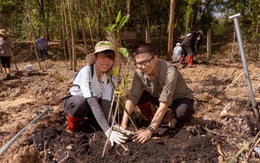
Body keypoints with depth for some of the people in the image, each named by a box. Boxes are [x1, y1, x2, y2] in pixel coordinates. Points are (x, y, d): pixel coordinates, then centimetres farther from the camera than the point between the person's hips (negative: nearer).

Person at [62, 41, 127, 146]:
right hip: (73, 102, -6)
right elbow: (93, 102, -42)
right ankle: (72, 126, -8)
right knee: (81, 102, -39)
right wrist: (108, 131, -51)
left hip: (91, 103, 6)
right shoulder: (86, 72, -32)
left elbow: (106, 102, -26)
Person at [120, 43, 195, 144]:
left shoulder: (169, 72, -37)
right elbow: (132, 97, -25)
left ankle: (188, 109, -1)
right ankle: (151, 118, 4)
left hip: (180, 98, -4)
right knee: (138, 96, -23)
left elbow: (164, 104, -41)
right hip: (158, 96, 4)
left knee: (181, 114, -37)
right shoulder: (139, 73, -22)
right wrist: (123, 125, -35)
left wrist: (149, 130, -46)